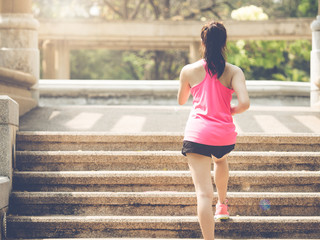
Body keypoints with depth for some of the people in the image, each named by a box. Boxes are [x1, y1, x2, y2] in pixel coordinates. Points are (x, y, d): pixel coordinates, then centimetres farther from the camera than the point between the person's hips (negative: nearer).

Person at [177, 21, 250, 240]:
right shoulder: (233, 71, -3)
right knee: (221, 160, 39)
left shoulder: (189, 70, 0)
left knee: (204, 193, -8)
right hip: (225, 134, 2)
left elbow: (181, 101, 17)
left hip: (197, 133, -2)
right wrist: (232, 111, 6)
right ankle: (223, 205, 55)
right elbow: (245, 103, -15)